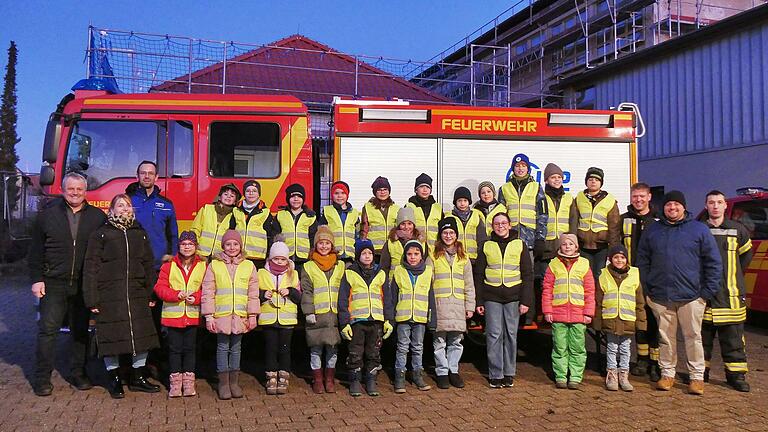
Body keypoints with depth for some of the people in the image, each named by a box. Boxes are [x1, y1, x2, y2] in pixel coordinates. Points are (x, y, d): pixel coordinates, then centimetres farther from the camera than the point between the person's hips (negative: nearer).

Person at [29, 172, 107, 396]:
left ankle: (78, 373, 20)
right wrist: (36, 280, -2)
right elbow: (36, 251, 5)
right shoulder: (47, 215, 4)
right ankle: (42, 377, 8)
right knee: (48, 329, -1)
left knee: (81, 331, 9)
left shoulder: (98, 217, 5)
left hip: (84, 285, 1)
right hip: (53, 284, -1)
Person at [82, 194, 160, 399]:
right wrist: (92, 299, -9)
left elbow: (149, 265, 13)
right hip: (109, 297, -3)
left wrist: (151, 294, 7)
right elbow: (91, 268, -2)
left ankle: (138, 378, 20)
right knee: (111, 336, 2)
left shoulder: (140, 234, 13)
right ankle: (114, 380, 18)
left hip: (137, 296, 4)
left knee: (143, 334, 5)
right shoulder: (101, 234, 2)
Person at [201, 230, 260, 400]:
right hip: (221, 314, -1)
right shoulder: (214, 265, 2)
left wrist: (253, 315, 2)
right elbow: (208, 293, 0)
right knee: (222, 348, 5)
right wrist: (209, 316, -5)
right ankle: (223, 383, 13)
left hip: (240, 315, 1)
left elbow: (253, 294, 7)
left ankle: (234, 382, 18)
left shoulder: (249, 266, 6)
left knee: (236, 348, 9)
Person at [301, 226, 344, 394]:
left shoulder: (340, 266, 11)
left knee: (333, 347, 5)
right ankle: (318, 380, 14)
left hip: (335, 313, 2)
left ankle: (329, 379, 18)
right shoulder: (308, 267, 5)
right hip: (317, 314, -2)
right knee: (316, 348, 2)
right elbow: (306, 291, 0)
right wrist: (308, 312, -8)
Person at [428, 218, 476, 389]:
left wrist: (470, 306, 8)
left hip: (458, 304, 2)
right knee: (439, 340, 0)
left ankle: (453, 370, 17)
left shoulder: (463, 258, 13)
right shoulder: (433, 257, 6)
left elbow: (469, 285, 13)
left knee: (456, 340, 5)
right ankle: (442, 372, 10)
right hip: (439, 303, -2)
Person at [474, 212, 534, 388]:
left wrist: (526, 300, -4)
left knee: (511, 334, 4)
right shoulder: (486, 246, 8)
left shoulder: (519, 245, 6)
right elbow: (478, 275, 9)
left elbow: (528, 274, 4)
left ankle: (509, 374, 14)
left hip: (513, 297, 0)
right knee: (494, 335, -2)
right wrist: (479, 301, 3)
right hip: (492, 297, 0)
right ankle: (495, 375, 5)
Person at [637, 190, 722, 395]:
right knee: (666, 338, 8)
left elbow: (714, 262, 2)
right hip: (660, 297, 2)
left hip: (691, 296, -2)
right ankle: (667, 374, 19)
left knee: (693, 336, 2)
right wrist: (647, 290, 4)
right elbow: (642, 261, 11)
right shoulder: (652, 230, 10)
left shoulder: (699, 229, 3)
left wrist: (707, 291, -4)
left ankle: (697, 377, 13)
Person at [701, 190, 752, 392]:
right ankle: (700, 372, 17)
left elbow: (746, 254, 20)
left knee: (733, 337, 3)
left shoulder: (737, 230, 6)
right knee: (702, 336, 7)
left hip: (731, 293, 0)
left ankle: (736, 374, 11)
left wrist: (733, 276, 14)